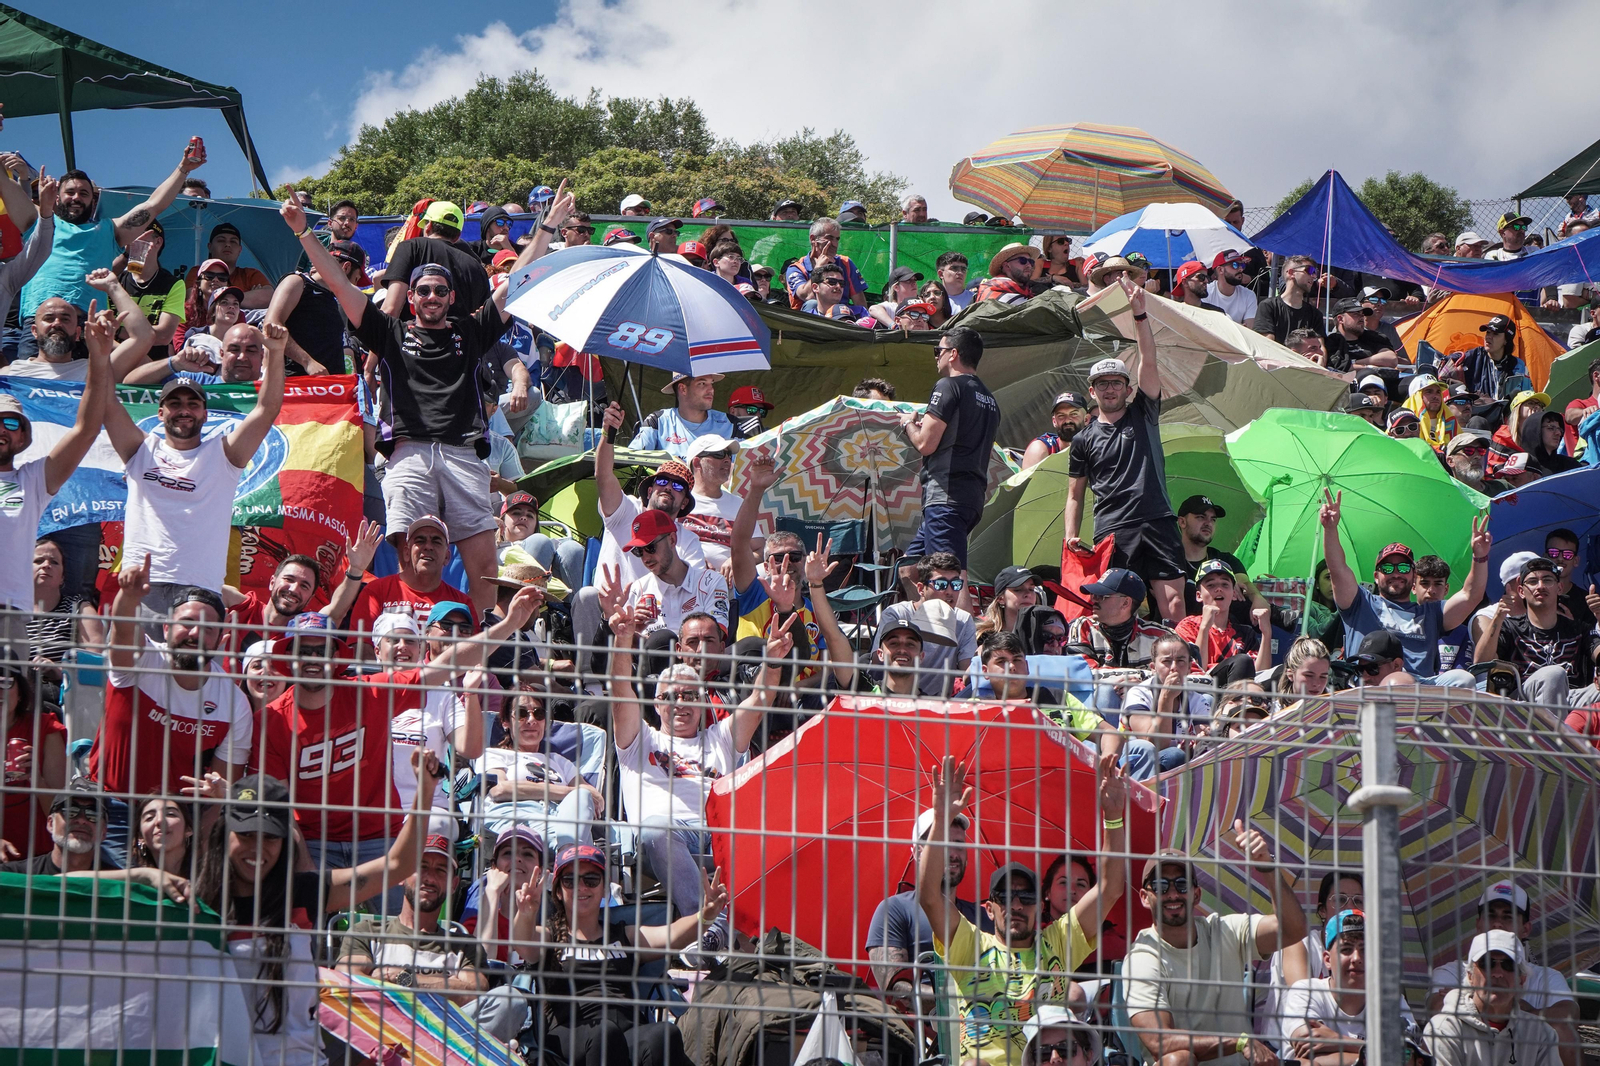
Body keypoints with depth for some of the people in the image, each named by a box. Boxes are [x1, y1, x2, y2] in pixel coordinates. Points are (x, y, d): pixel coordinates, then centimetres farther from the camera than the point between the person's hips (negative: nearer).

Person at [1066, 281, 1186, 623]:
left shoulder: (1142, 414, 13)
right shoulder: (1085, 439, 15)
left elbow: (1148, 361, 2)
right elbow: (1075, 494, 17)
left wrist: (1140, 315, -9)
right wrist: (1072, 534, 1)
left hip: (1158, 523, 0)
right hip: (1112, 532, 0)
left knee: (1173, 601, -9)